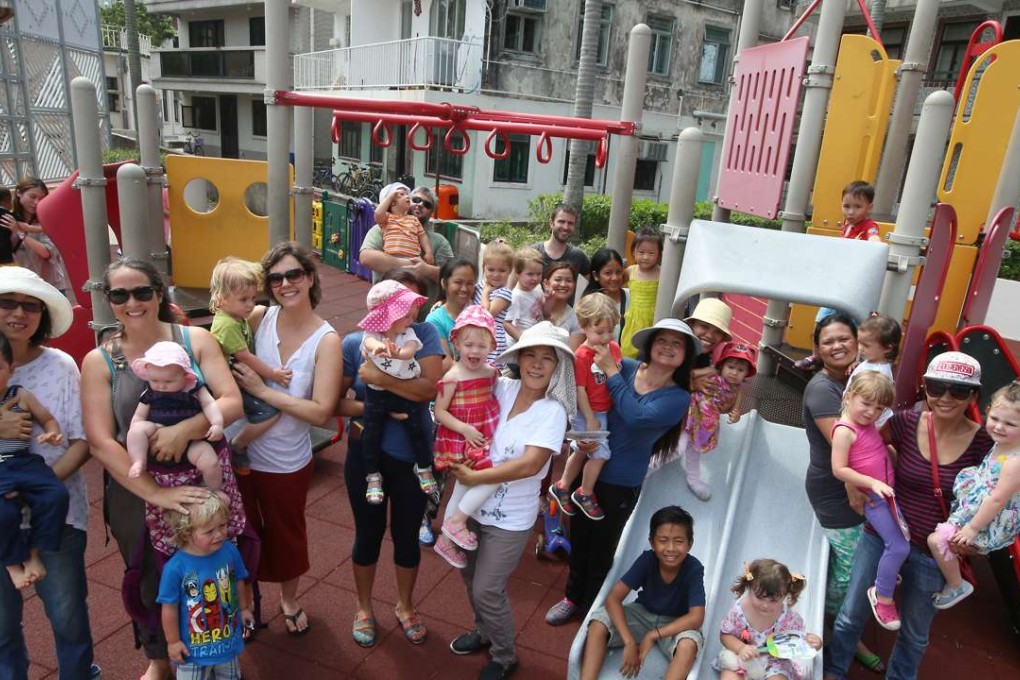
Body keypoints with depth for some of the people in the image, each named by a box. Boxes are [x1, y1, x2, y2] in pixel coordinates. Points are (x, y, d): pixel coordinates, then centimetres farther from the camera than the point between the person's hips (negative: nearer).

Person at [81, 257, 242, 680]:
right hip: (137, 488, 0)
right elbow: (100, 441, -11)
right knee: (153, 580, 17)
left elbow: (232, 403, -11)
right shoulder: (99, 361, -5)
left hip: (205, 476, 0)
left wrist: (185, 428, -29)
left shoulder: (196, 340, -4)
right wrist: (155, 493, -19)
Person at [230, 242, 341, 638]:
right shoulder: (259, 318, -9)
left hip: (287, 461, -1)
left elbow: (321, 413, -22)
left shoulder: (326, 340, -15)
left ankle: (289, 601, 49)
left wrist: (261, 390, -25)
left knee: (286, 533, 21)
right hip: (238, 451, 2)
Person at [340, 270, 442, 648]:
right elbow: (333, 401, -7)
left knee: (407, 534, 17)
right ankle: (364, 608, 42)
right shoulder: (355, 342, -9)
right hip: (366, 454, 0)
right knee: (369, 532, 17)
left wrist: (379, 378, -27)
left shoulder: (425, 334, -9)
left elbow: (430, 389, -21)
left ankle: (405, 606, 43)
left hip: (414, 455, 1)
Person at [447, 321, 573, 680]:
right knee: (469, 576, 21)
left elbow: (530, 464, -28)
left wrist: (473, 477, -24)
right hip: (473, 506, 5)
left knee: (486, 590, 5)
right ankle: (484, 632, 50)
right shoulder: (501, 388, -7)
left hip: (510, 520, -5)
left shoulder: (552, 411, -19)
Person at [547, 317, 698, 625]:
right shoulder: (626, 367, -8)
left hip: (621, 484, -2)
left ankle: (591, 607, 42)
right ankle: (573, 596, 45)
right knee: (579, 539, 20)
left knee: (602, 548, 17)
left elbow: (637, 416, -29)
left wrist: (611, 372, -26)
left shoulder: (678, 398, -12)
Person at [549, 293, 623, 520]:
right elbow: (580, 390, -18)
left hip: (607, 411, 7)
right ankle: (585, 494, 20)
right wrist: (590, 419, -16)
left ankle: (561, 487, 38)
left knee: (582, 452, 19)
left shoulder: (614, 348, -2)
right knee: (601, 453, -4)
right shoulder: (582, 356, -21)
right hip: (588, 413, -7)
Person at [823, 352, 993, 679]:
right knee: (850, 616, 14)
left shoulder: (983, 443, -12)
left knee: (914, 634, 22)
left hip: (933, 555, 0)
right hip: (882, 536, 0)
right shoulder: (906, 423, -12)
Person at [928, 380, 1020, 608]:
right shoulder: (1000, 446, 0)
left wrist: (973, 528, -20)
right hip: (976, 510, 10)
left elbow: (997, 500, -26)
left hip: (993, 522, -10)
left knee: (937, 539, -14)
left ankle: (956, 587, 8)